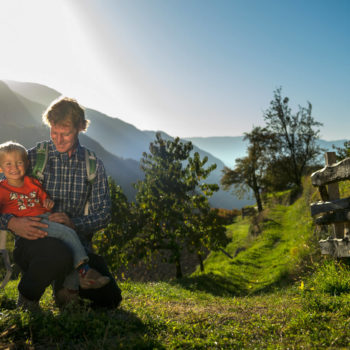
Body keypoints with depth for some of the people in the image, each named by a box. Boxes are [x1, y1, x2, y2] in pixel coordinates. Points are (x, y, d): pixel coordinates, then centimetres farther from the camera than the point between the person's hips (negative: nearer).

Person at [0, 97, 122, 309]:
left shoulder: (94, 165, 8)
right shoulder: (34, 157, 2)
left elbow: (103, 214, 4)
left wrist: (74, 224, -17)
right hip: (33, 241, -2)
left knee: (110, 298, -15)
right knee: (59, 254, -39)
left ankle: (64, 286, 18)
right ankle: (26, 299, -5)